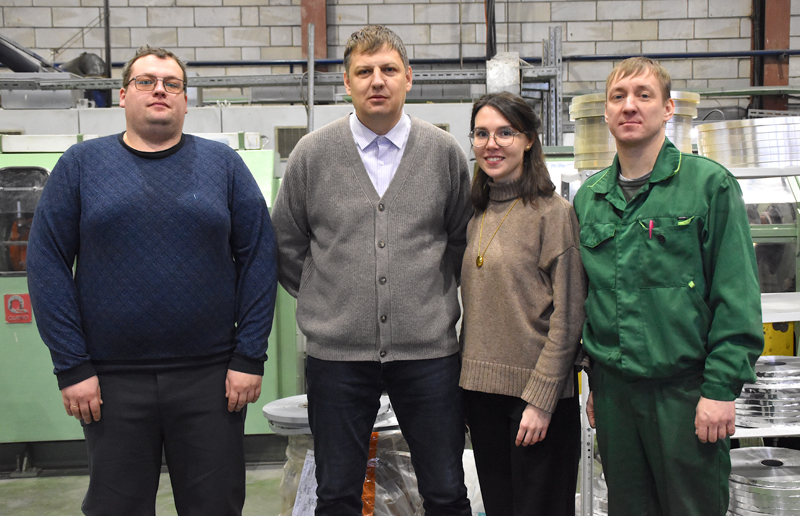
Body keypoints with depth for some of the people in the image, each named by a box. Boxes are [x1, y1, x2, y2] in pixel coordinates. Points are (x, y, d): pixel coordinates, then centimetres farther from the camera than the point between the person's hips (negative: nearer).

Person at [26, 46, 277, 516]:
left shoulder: (223, 164, 5)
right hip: (112, 380, 0)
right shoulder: (82, 164, 5)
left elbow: (259, 257, 1)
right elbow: (47, 262, 1)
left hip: (211, 378, 0)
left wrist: (250, 357, -5)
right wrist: (71, 366, -6)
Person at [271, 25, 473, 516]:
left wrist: (432, 299, 10)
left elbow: (463, 240, 13)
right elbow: (287, 247, 10)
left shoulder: (445, 152, 3)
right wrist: (325, 302, 8)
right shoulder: (312, 154, 2)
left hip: (429, 350, 0)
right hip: (337, 352, 0)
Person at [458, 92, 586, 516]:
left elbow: (566, 319, -12)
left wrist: (541, 400, -15)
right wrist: (468, 378, 9)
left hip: (535, 397, -6)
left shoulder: (553, 213, -9)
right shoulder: (478, 218, 10)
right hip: (481, 390, 6)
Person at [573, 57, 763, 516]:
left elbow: (737, 296, -9)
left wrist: (722, 388, -13)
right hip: (614, 391, 5)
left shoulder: (710, 184, -6)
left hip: (686, 389, -4)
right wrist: (596, 381, 14)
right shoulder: (589, 197, 9)